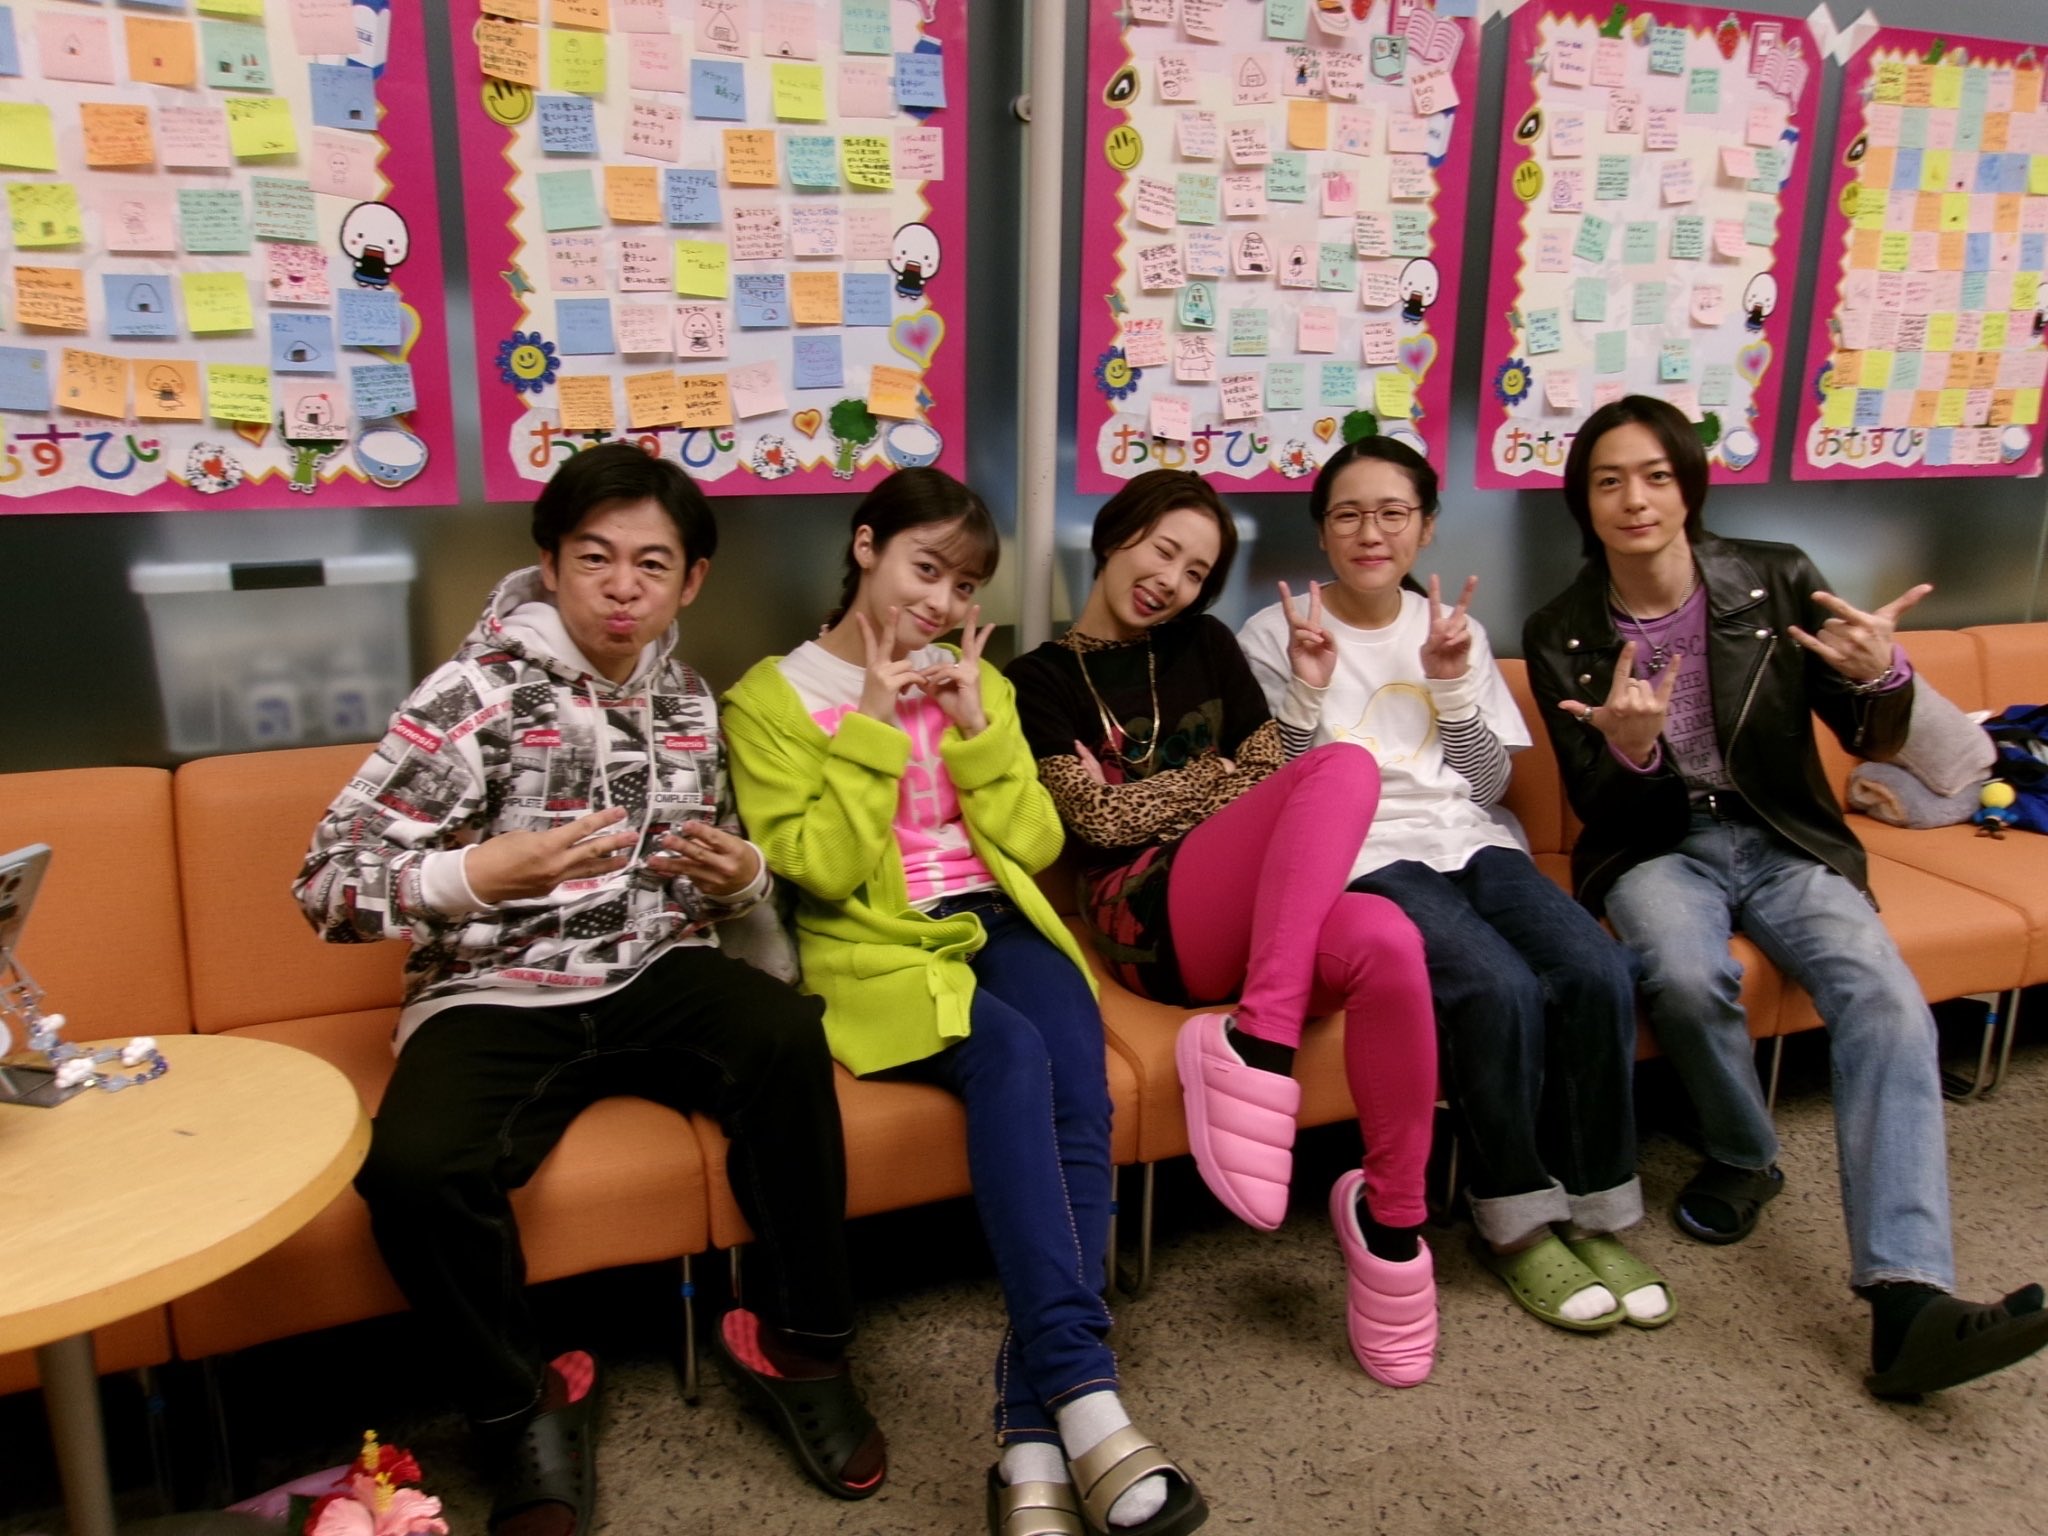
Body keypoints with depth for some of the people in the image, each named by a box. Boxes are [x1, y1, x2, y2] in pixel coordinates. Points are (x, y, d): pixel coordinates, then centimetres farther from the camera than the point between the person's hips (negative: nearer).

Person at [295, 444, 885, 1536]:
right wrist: (477, 876, -31)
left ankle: (803, 1347, -10)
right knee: (416, 1168, -32)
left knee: (785, 1038, -29)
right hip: (494, 1000, -3)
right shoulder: (477, 692, -8)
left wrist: (740, 876, -3)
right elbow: (328, 884, -12)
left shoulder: (688, 704, 9)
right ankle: (525, 1413, -3)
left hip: (652, 976, 3)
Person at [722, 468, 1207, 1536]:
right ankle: (1082, 1395, -34)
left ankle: (1034, 1437, -27)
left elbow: (1036, 845, 11)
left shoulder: (972, 681, 20)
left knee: (1078, 1081, -28)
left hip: (998, 926, 4)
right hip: (876, 952, -3)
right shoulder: (770, 697, 6)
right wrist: (872, 727, -8)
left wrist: (973, 726, 0)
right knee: (1011, 1057, -34)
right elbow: (818, 871, -6)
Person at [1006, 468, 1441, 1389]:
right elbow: (1100, 818, -2)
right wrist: (1220, 777, 5)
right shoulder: (1041, 681, 11)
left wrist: (1151, 793, 1)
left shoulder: (1206, 647, 23)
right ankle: (1259, 1042, -37)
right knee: (1345, 767, -29)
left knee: (1387, 943, -34)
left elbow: (1267, 778, 14)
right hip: (1146, 918, -4)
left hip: (1271, 916, 4)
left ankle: (1390, 1217, -19)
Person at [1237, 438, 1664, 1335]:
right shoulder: (1274, 637, 4)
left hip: (1471, 841, 5)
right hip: (1360, 857, -4)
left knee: (1599, 975, -22)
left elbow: (1491, 785, 12)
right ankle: (1516, 1221, -7)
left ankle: (1597, 1213, -2)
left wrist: (1453, 685, -4)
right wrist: (1308, 692, -14)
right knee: (1500, 989, -30)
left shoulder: (1452, 629, 17)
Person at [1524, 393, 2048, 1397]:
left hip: (1783, 841, 1)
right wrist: (1629, 751, -26)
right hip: (1656, 849, -1)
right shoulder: (1562, 638, -1)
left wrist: (1882, 677, -22)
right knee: (1685, 976, -33)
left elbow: (1871, 742, 3)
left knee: (1884, 997, -27)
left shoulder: (1774, 581, -1)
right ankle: (1745, 1160, -2)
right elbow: (1602, 811, -2)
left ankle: (1908, 1300, -32)